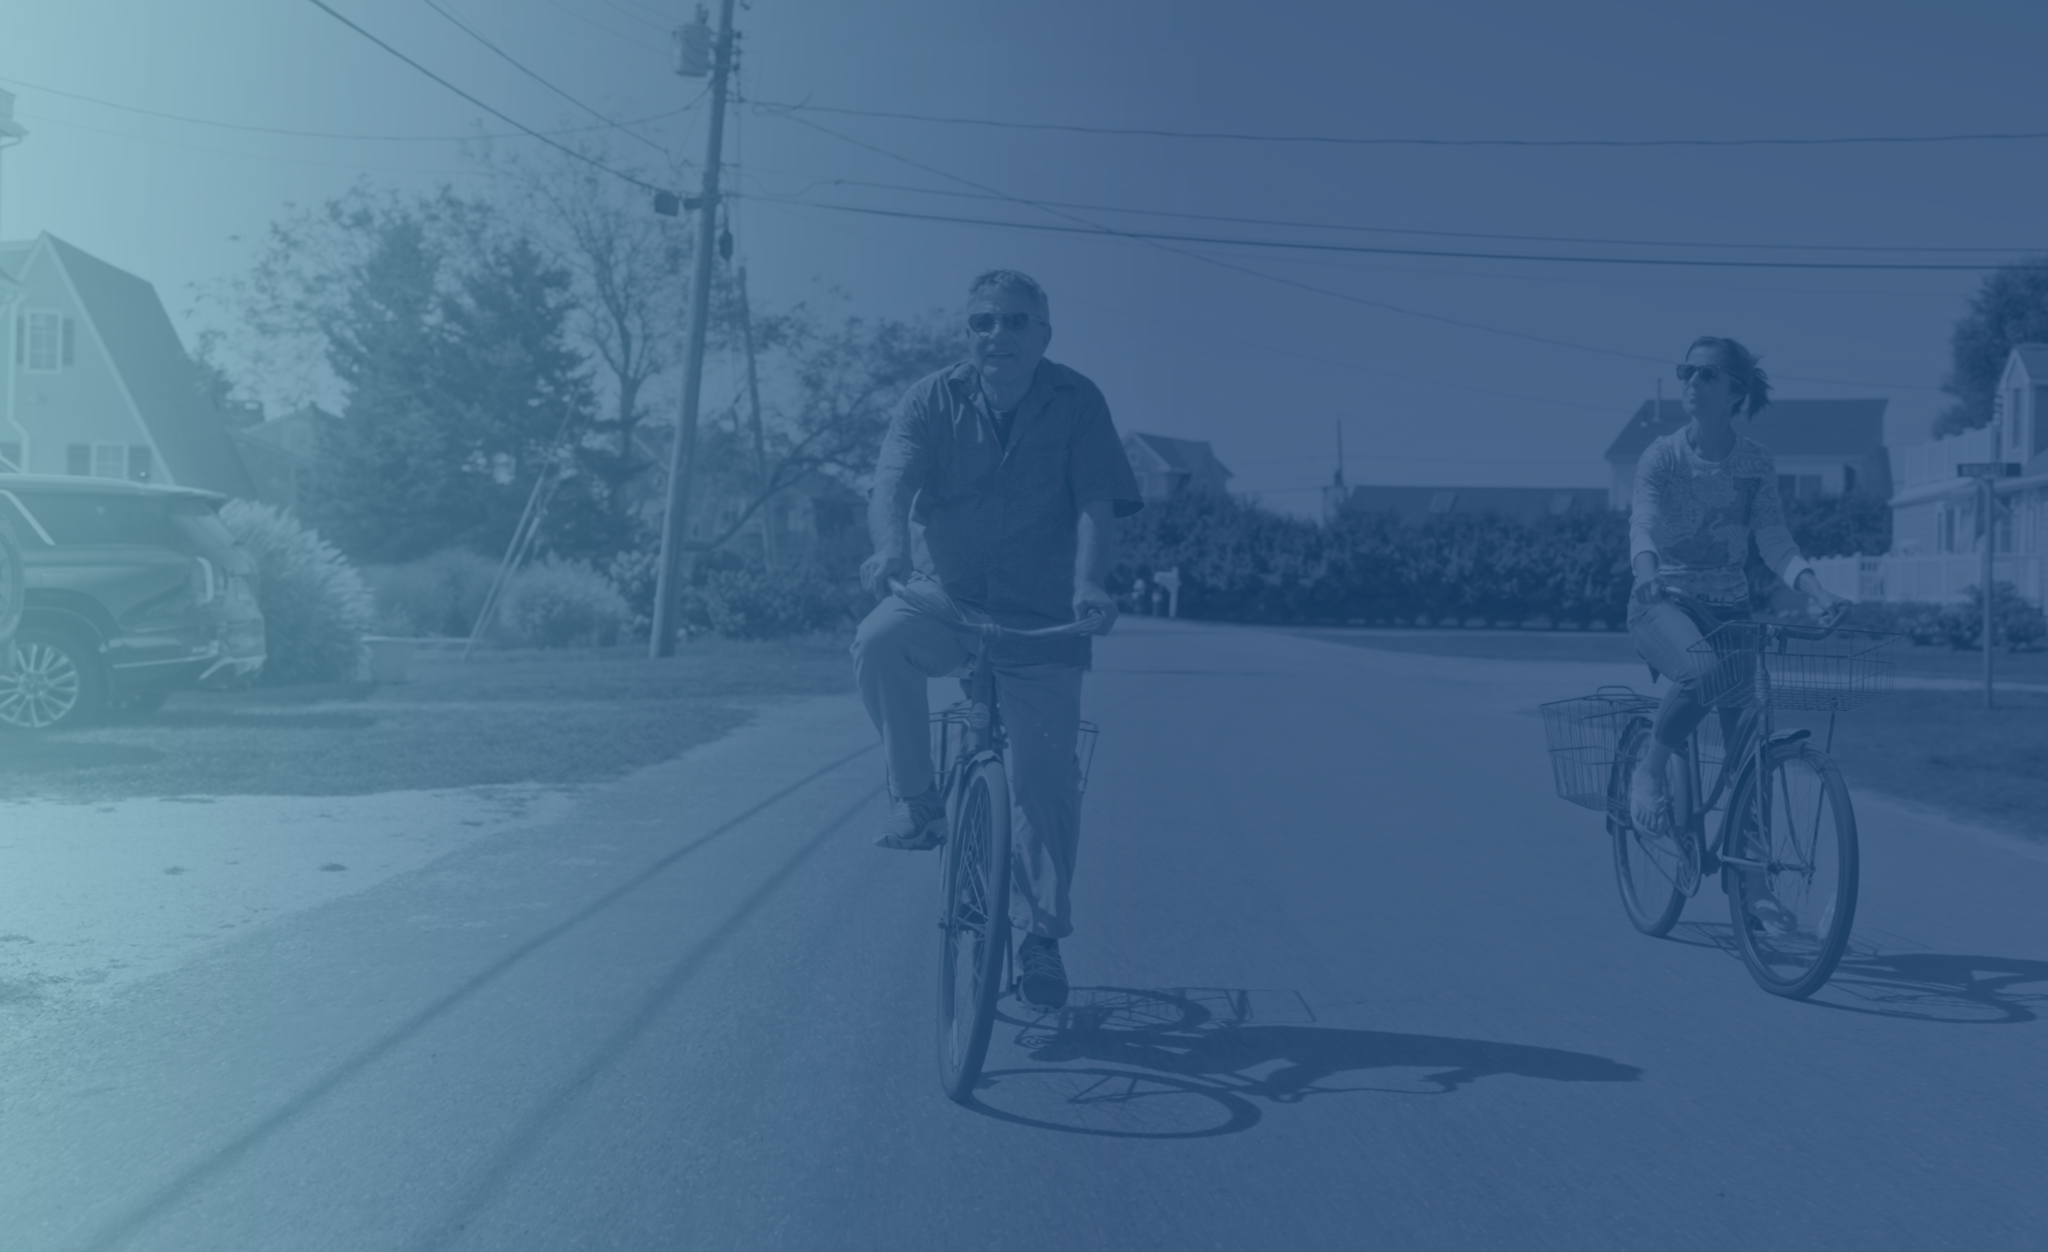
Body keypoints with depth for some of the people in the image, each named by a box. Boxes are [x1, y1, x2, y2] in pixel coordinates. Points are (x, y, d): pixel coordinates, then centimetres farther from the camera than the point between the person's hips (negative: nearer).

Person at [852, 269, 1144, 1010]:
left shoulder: (1076, 404, -2)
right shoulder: (934, 400, -1)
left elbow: (1095, 505, -12)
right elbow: (893, 480, -17)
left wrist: (1087, 585, -30)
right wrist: (890, 549, -39)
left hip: (1041, 615, -1)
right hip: (944, 597, 1)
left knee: (1046, 774, -6)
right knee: (878, 642, -32)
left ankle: (1041, 934, 11)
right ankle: (916, 800, -14)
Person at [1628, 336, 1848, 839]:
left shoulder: (1755, 462, 0)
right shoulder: (1662, 455, -8)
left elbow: (1775, 541, -8)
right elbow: (1643, 522, -25)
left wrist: (1819, 592, -26)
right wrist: (1647, 570, -48)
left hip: (1729, 609, 4)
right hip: (1664, 604, -4)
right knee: (1703, 671, -36)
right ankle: (1649, 771, -13)